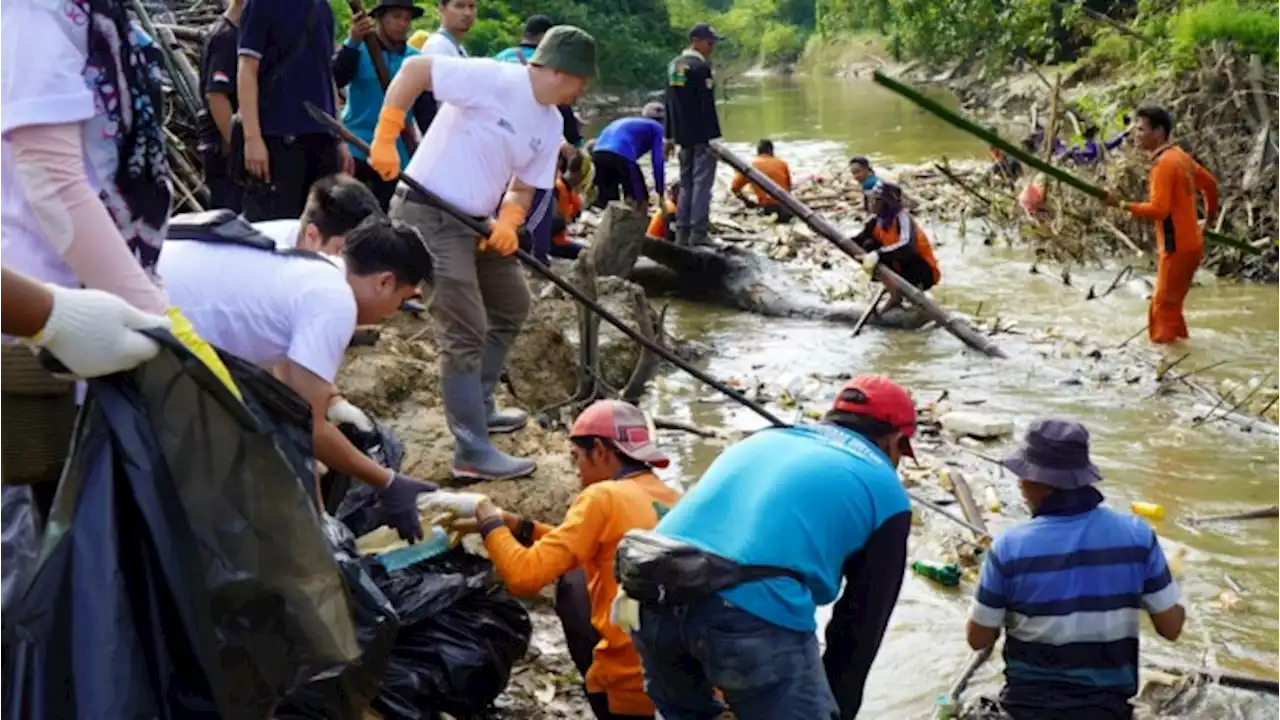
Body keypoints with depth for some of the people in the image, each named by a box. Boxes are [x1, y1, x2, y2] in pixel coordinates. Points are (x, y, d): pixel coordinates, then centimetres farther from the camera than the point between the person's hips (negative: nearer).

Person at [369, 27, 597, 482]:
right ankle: (472, 453, -5)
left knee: (512, 307, 21)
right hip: (429, 215, -9)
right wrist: (384, 140, -25)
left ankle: (478, 408, 37)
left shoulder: (550, 124, 5)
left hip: (477, 220, 9)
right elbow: (414, 68, -21)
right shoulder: (491, 78, -19)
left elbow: (524, 185, 10)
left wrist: (508, 222, -12)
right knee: (466, 333, -11)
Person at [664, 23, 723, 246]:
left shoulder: (673, 66, 12)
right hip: (701, 136, -8)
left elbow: (669, 103, 16)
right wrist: (714, 136, -14)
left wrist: (670, 136, 21)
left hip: (683, 136, 8)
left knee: (685, 183, 13)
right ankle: (698, 234, -8)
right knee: (702, 183, -6)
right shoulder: (701, 67, -13)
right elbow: (707, 105, -17)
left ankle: (682, 233, 13)